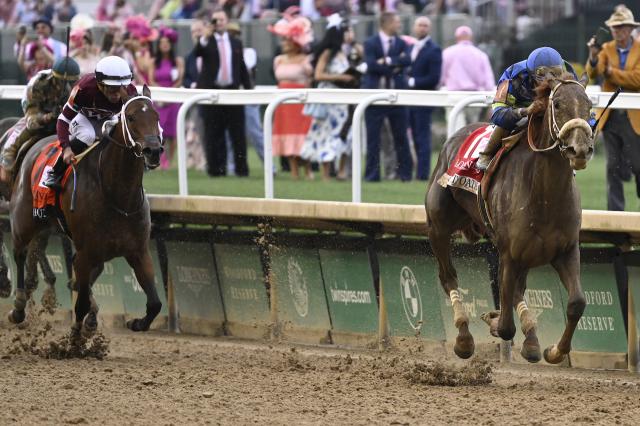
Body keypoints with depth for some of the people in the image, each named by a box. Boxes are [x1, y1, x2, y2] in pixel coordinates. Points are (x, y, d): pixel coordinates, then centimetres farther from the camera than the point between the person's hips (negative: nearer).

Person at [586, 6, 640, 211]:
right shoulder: (606, 49, 7)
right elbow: (592, 74, -6)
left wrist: (610, 72, -10)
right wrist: (593, 57, -25)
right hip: (610, 117, 3)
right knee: (613, 167, 3)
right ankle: (615, 212, 6)